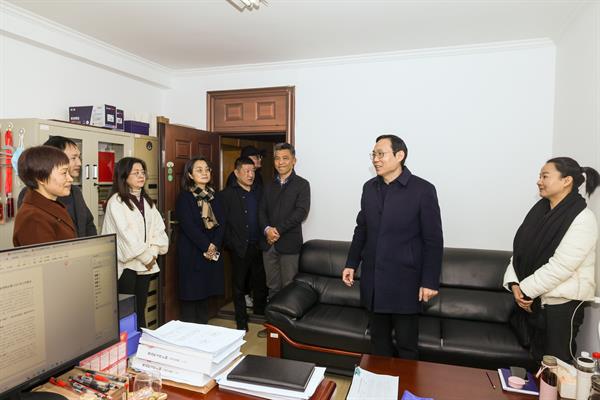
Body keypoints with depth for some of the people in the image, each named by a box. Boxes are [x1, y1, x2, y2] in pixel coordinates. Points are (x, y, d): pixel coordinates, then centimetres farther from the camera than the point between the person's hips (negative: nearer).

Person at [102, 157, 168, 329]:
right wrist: (146, 257, -10)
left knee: (140, 310, 12)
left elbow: (158, 229, 8)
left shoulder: (147, 201, 13)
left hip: (145, 264, 6)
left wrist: (152, 253, -7)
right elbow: (126, 234, -14)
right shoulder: (116, 201, -8)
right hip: (126, 264, -6)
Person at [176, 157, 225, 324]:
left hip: (212, 253, 5)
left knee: (205, 293, 12)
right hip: (192, 253, -5)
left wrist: (214, 245, -8)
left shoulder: (213, 196, 12)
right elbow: (188, 226, -13)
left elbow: (221, 223, 5)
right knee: (191, 294, 0)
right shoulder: (185, 196, -4)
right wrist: (207, 246, -13)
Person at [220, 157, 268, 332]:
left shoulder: (260, 191, 7)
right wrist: (231, 244, -11)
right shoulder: (227, 194, -6)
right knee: (239, 284, 10)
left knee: (260, 282, 15)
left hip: (259, 245, 4)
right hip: (240, 248, -4)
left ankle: (260, 312, 35)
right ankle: (241, 321, 25)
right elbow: (223, 222, -8)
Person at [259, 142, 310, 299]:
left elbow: (301, 212, -12)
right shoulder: (269, 186, 16)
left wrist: (278, 230, -15)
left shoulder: (302, 184, -1)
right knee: (272, 287, 12)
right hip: (268, 242, 5)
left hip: (289, 243, -4)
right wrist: (267, 229, -11)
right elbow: (262, 211, 9)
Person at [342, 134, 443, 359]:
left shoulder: (423, 190, -9)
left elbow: (433, 240, -8)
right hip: (373, 279, 5)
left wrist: (430, 281, -10)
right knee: (378, 340, 15)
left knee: (406, 344, 8)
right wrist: (351, 264, 10)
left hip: (404, 280, -4)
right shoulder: (369, 188, 7)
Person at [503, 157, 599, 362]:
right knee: (535, 356, 19)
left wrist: (526, 289, -17)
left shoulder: (583, 219, -16)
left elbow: (561, 267, -23)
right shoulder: (540, 209, 4)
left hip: (562, 302, -6)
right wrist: (514, 283, -10)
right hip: (533, 298, 6)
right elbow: (520, 249, 2)